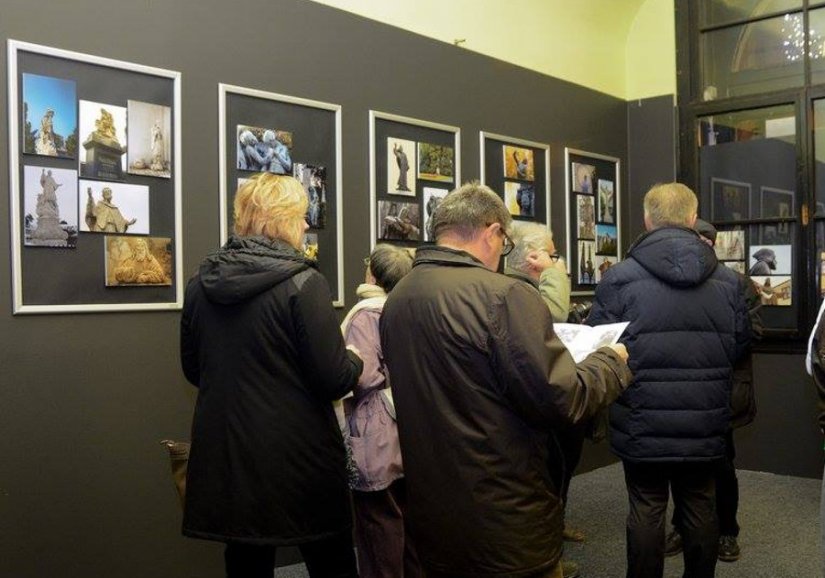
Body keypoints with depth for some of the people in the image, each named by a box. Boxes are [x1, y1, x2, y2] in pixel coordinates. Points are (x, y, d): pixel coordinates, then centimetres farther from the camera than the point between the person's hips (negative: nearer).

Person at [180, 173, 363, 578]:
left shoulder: (200, 283, 2)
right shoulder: (303, 283, -15)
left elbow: (193, 369, 13)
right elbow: (333, 379, -16)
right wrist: (356, 362, 5)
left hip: (224, 455, 6)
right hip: (298, 457, -5)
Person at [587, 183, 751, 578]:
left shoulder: (619, 277, -12)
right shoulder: (727, 280, 0)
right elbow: (740, 344, 8)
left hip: (643, 424, -3)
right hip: (705, 426, 3)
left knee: (646, 511, 8)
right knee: (700, 509, 16)